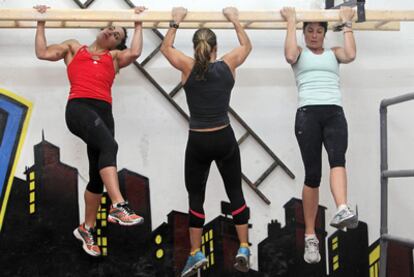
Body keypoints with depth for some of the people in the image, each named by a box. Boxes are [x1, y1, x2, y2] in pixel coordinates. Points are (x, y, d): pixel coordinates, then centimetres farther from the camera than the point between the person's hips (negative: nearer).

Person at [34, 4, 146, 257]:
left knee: (98, 175, 1)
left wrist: (139, 24, 16)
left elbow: (134, 53, 7)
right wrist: (41, 23, 22)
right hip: (78, 107, -3)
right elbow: (42, 53, 17)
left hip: (103, 112, 3)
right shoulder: (74, 48, 27)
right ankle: (119, 206, -42)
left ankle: (87, 229, 16)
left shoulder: (115, 56, 28)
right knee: (109, 146, -33)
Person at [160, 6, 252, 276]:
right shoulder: (228, 64, -2)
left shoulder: (188, 67, -5)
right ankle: (244, 249, 10)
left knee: (196, 197, 11)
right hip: (225, 139, 1)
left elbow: (166, 47, 14)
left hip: (198, 142, -1)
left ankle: (196, 254, 12)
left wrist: (176, 22, 22)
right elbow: (247, 46, 19)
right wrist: (235, 20, 26)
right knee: (235, 192, 12)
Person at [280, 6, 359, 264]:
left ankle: (343, 211, -51)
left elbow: (351, 55, 1)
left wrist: (347, 22, 9)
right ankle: (310, 236, 2)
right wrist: (291, 22, 3)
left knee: (338, 158, -29)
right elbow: (290, 55, -7)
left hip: (334, 113, 2)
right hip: (308, 114, -1)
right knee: (312, 174, -6)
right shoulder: (300, 53, 18)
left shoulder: (333, 53, 23)